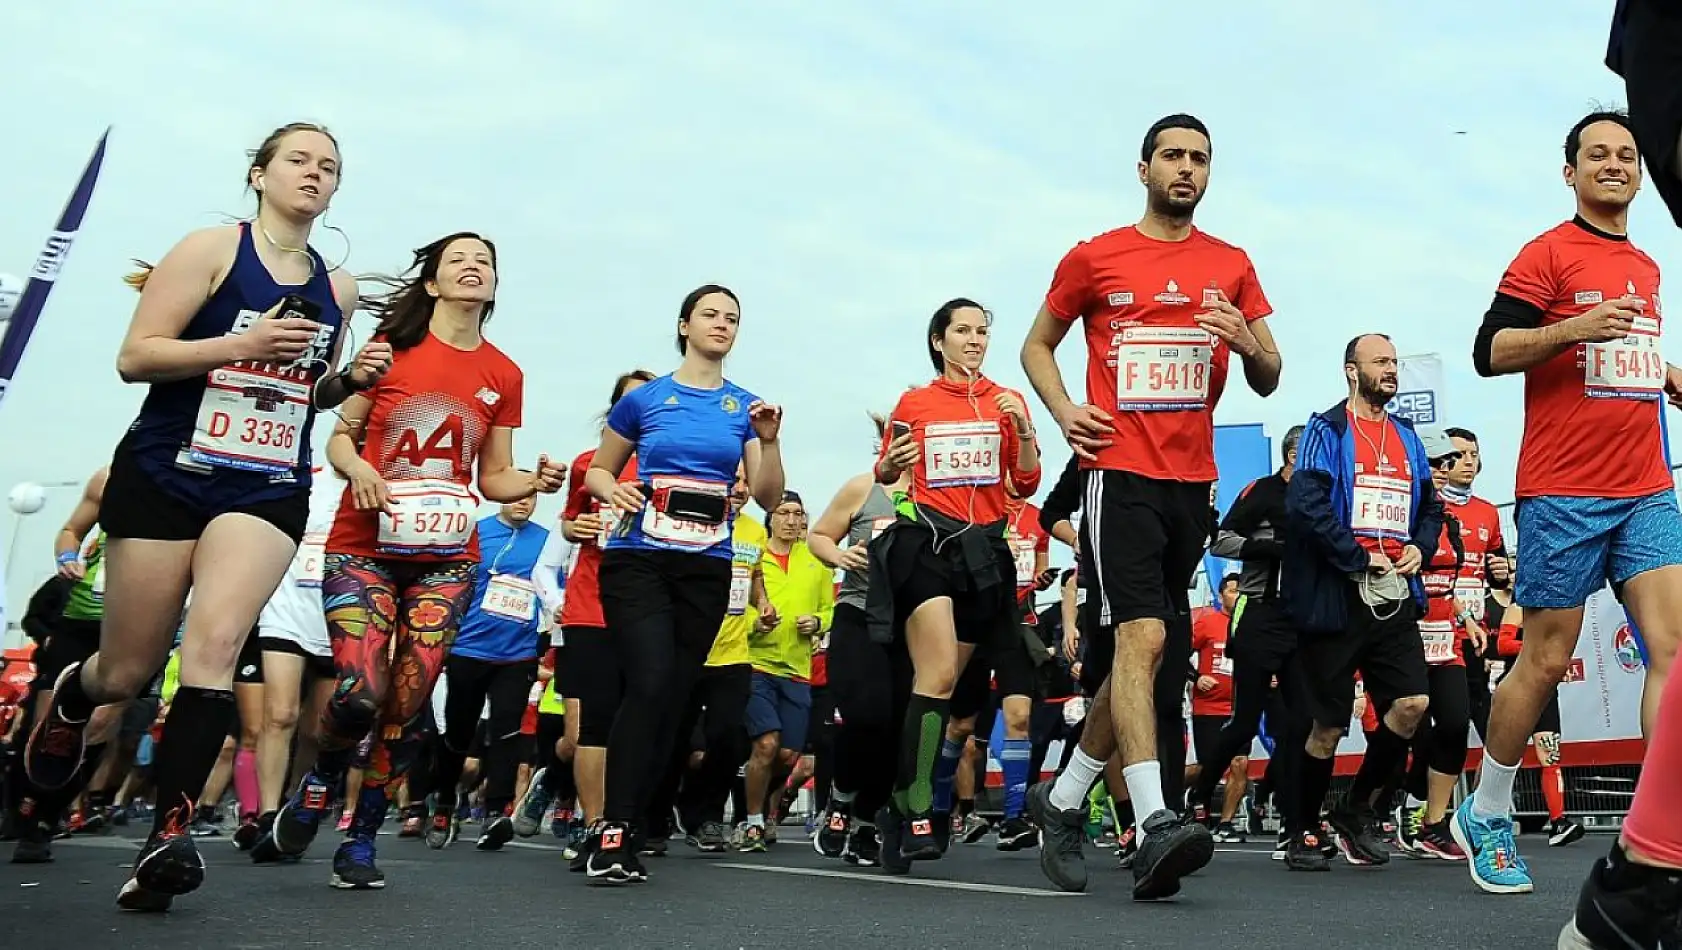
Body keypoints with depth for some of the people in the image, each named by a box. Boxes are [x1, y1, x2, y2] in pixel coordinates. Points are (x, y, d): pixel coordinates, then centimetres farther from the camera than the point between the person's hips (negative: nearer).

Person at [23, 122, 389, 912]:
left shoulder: (336, 288, 11)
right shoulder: (213, 249, -4)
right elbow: (134, 357, -9)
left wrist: (349, 381, 1)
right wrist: (243, 343, -21)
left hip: (268, 491, 3)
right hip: (165, 475, -2)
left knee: (216, 643, -21)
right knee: (126, 673, 7)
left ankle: (168, 835, -19)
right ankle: (71, 697, 44)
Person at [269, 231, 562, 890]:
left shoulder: (504, 375, 8)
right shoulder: (391, 346, 2)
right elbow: (340, 436, 7)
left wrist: (535, 482, -7)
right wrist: (357, 467, -14)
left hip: (444, 560, 2)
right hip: (364, 548, -2)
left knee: (408, 706, -3)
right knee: (359, 694, -15)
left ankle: (362, 838, 15)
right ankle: (319, 785, 19)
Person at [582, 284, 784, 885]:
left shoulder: (747, 407, 8)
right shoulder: (644, 399, 4)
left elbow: (769, 500, 4)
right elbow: (597, 472, 13)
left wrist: (770, 440, -12)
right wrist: (613, 491, -9)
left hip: (706, 569, 3)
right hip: (639, 559, -3)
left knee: (673, 699, 3)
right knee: (650, 684, -21)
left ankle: (624, 833, 13)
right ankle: (613, 829, -13)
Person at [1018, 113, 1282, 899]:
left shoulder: (1232, 266, 12)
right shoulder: (1094, 258, 5)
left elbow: (1268, 382, 14)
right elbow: (1037, 345, 14)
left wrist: (1251, 345, -9)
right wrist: (1063, 411, -5)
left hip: (1192, 480, 4)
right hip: (1119, 471, -4)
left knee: (1143, 651, 7)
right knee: (1141, 634, -19)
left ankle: (1064, 799, 22)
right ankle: (1154, 823, -23)